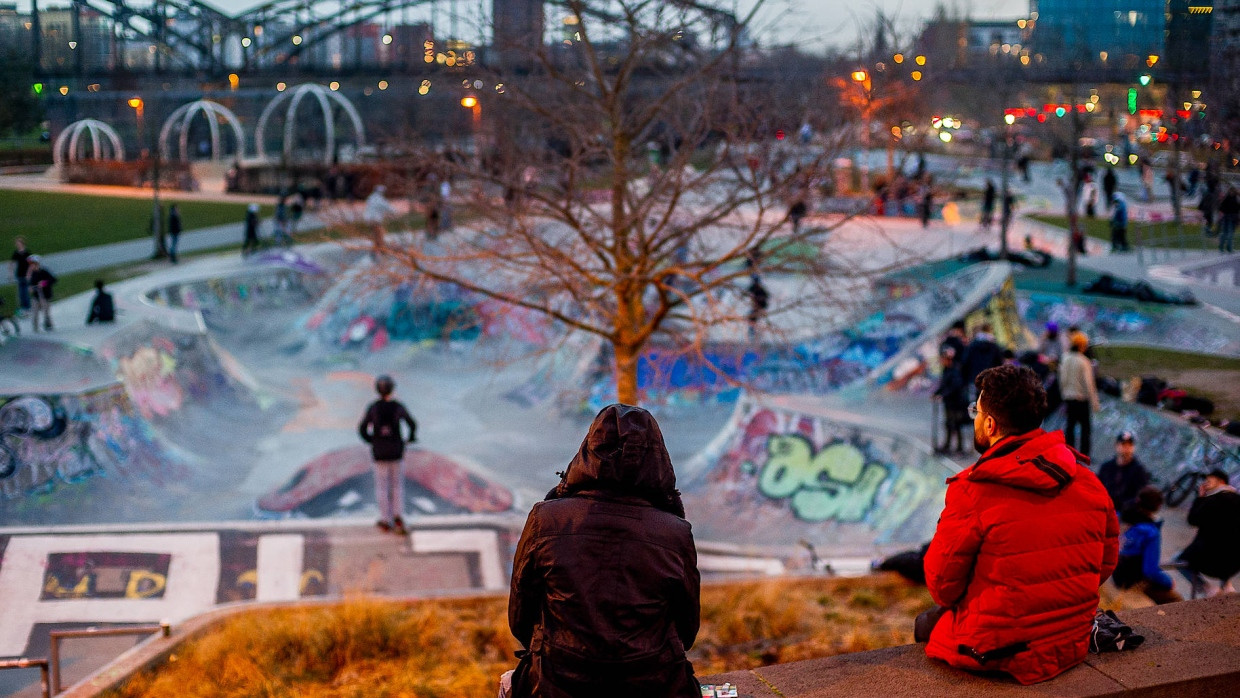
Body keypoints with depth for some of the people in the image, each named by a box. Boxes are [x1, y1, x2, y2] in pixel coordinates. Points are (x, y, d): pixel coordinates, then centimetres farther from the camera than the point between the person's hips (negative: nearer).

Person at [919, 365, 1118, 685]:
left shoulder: (971, 491, -22)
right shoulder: (1086, 480, -5)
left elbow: (942, 584, -13)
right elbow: (1106, 561, 7)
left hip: (997, 652, -5)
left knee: (928, 622, 25)